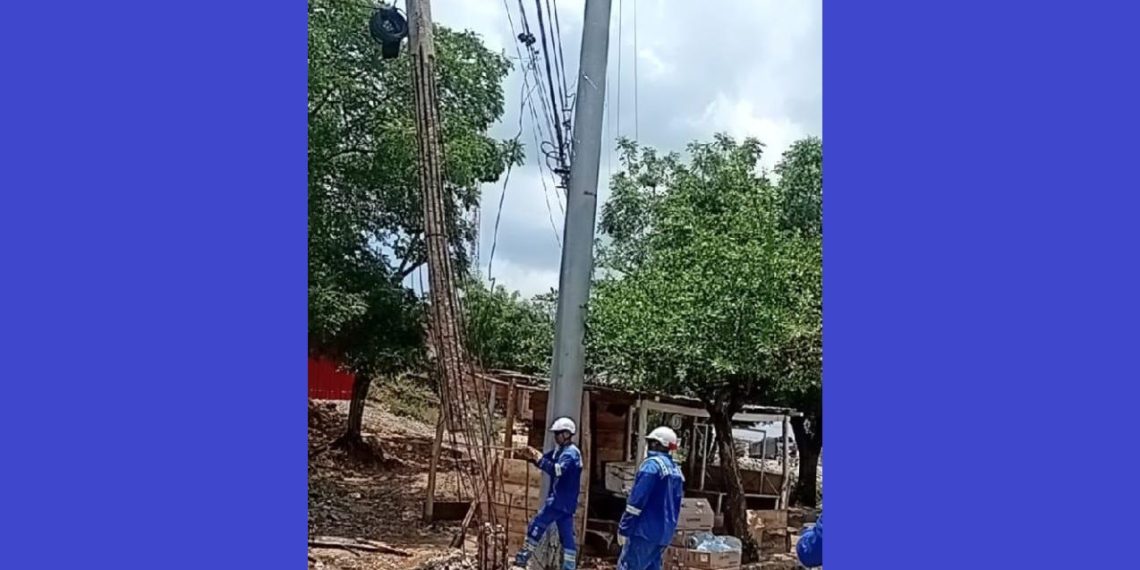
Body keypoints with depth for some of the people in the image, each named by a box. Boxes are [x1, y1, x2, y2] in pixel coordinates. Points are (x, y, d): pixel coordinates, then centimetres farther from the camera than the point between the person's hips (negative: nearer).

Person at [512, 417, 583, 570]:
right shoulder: (560, 451, 14)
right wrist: (533, 455, -9)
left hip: (560, 501, -9)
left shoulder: (571, 453, -16)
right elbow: (545, 461, 11)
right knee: (567, 536, 7)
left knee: (536, 526, -3)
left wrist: (540, 460, -33)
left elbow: (557, 470, -31)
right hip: (560, 500, 9)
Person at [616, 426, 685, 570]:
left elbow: (636, 500, -16)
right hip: (665, 532, 8)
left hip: (645, 530, -8)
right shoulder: (676, 470, 13)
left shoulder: (652, 464, -12)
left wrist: (623, 528, -12)